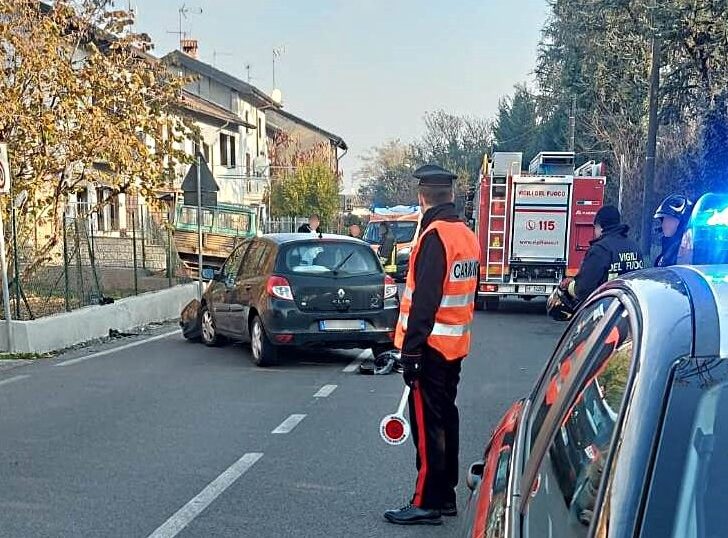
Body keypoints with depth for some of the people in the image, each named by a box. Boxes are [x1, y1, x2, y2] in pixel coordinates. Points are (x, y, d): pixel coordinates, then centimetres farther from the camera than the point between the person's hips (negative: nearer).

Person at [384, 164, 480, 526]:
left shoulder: (435, 236, -17)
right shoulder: (466, 235, 11)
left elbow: (425, 300, -23)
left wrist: (410, 349, -20)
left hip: (432, 345, -9)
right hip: (455, 345, 9)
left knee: (427, 424, -2)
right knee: (445, 418, 16)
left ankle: (427, 503, 5)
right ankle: (446, 496, 25)